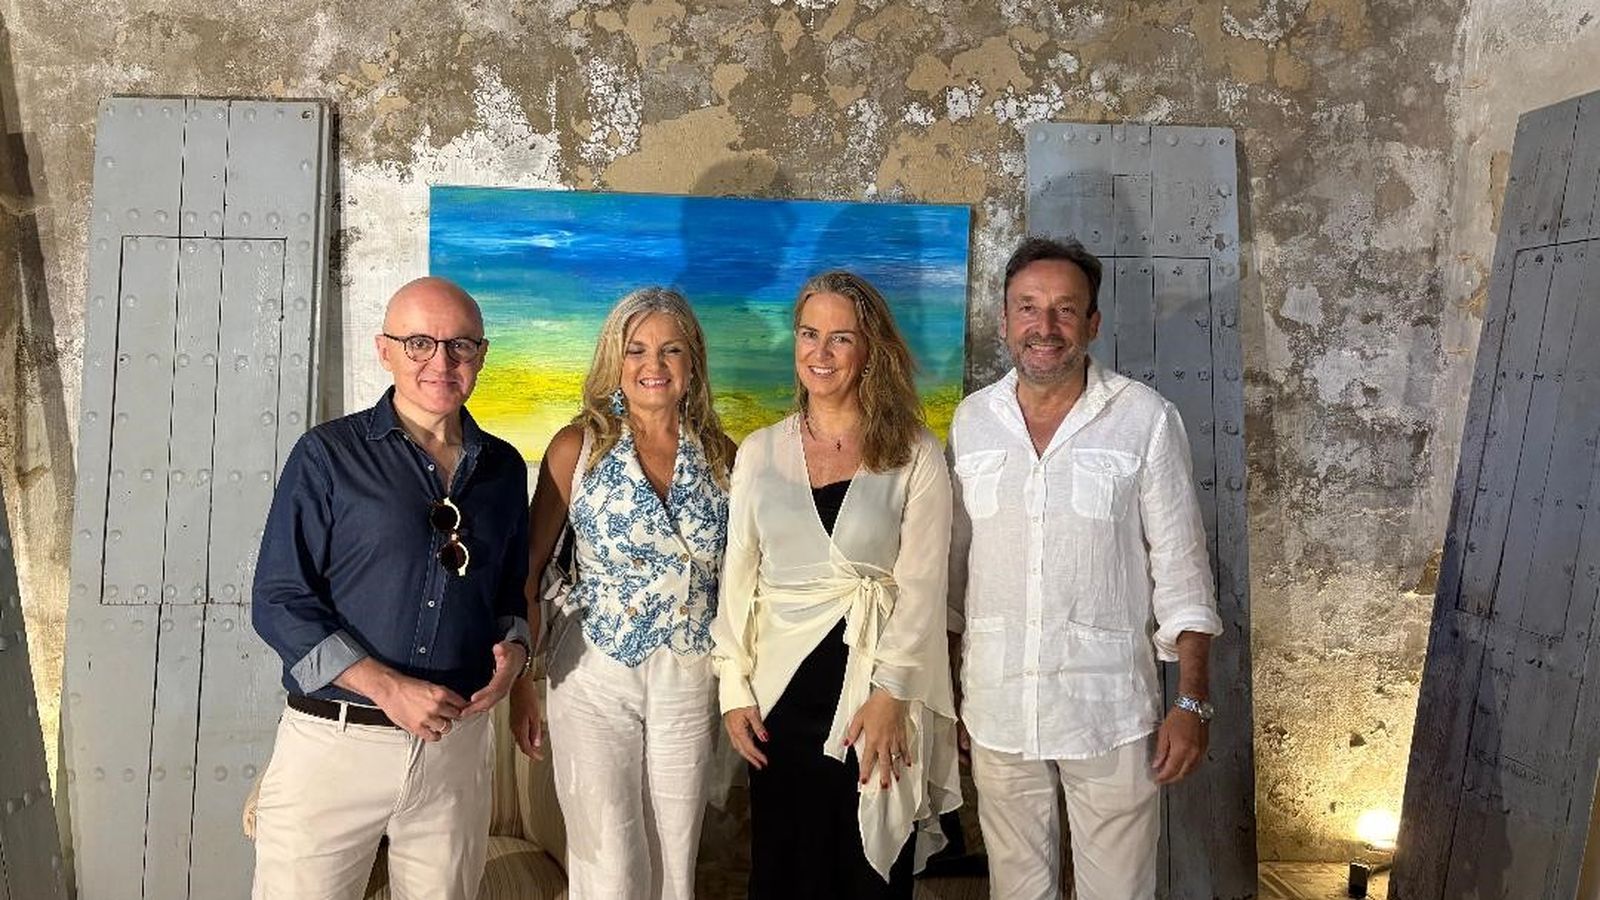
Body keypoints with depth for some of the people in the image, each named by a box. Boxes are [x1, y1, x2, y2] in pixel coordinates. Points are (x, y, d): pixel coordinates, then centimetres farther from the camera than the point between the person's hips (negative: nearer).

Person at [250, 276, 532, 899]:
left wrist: (513, 649, -4)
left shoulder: (503, 467, 8)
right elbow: (278, 603, -7)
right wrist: (389, 688, -18)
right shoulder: (328, 455, -5)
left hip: (458, 742, 4)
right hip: (335, 740, -3)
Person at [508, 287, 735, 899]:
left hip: (691, 681, 3)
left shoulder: (720, 454, 3)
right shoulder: (580, 445, -4)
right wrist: (521, 681, -3)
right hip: (596, 676, -2)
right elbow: (528, 570, -1)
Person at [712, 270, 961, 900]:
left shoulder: (914, 456, -2)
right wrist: (735, 689, 3)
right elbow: (737, 578, 7)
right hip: (782, 692, 2)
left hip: (877, 695, -2)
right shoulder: (759, 453, 7)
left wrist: (891, 693, -12)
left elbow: (921, 586, -6)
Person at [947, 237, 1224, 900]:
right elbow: (953, 561, 8)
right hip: (995, 706, 3)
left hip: (1110, 710, -3)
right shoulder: (972, 420, 2)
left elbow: (1181, 571, -5)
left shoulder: (1146, 419, -8)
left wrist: (1192, 703, -8)